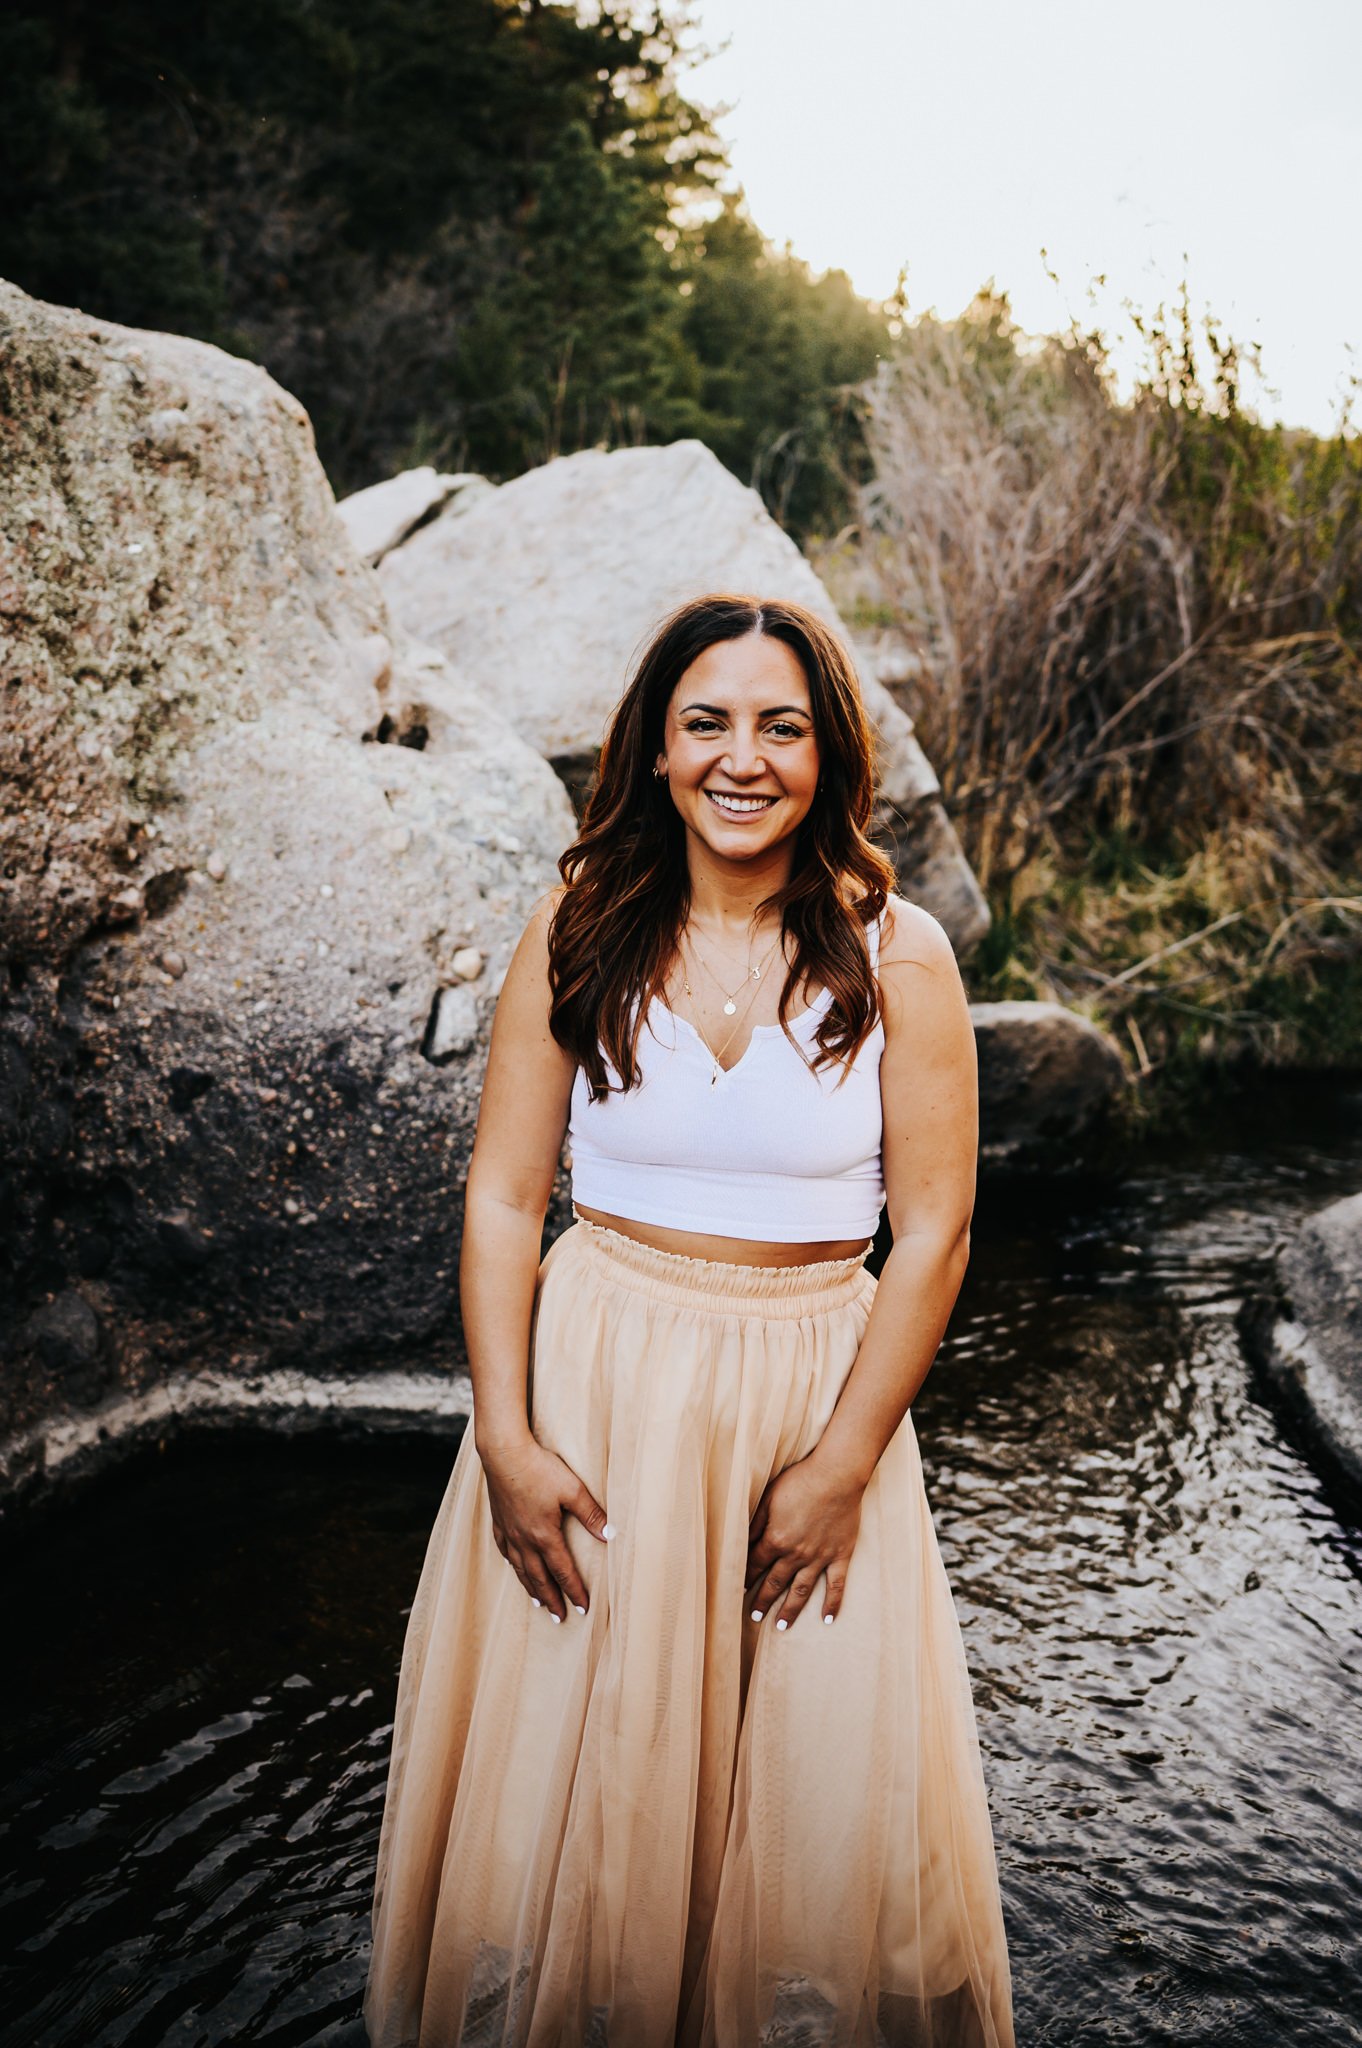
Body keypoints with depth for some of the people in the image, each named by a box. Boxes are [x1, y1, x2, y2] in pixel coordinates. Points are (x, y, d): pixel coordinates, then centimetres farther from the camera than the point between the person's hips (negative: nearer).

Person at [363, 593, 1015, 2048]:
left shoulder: (897, 957, -5)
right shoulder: (577, 932, -2)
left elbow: (933, 1232, -5)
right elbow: (503, 1196, -1)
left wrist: (844, 1462, -10)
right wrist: (504, 1437, -8)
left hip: (815, 1386, 0)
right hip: (593, 1381, 1)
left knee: (833, 1797, 6)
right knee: (563, 1784, 11)